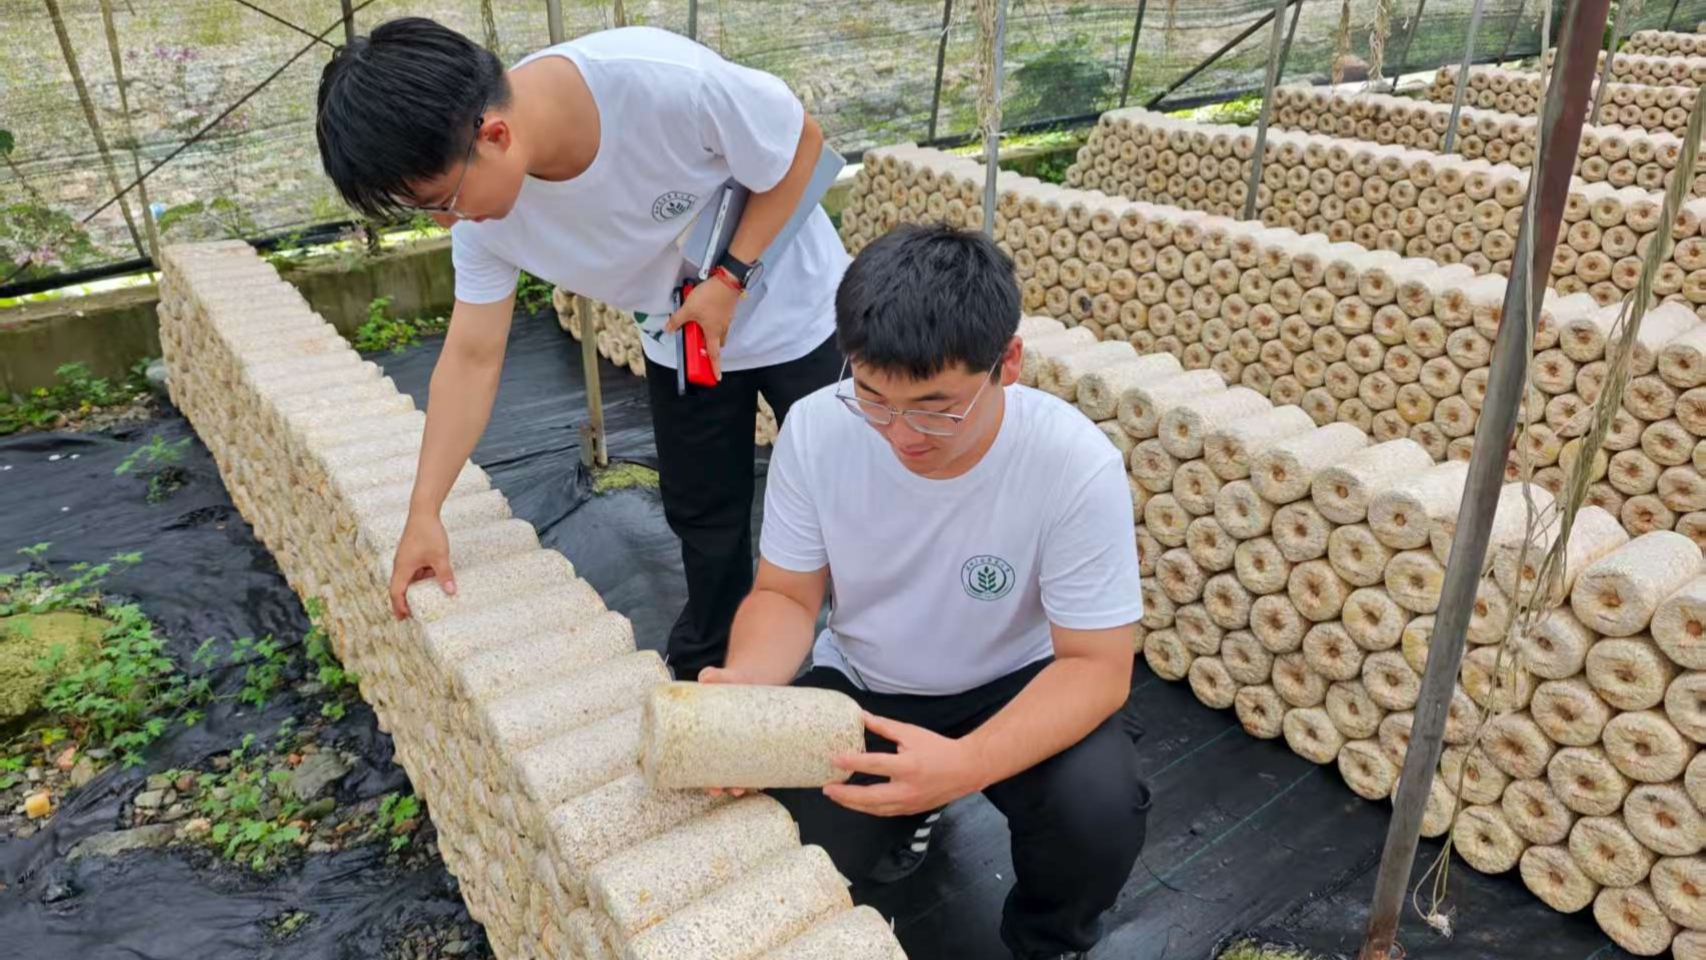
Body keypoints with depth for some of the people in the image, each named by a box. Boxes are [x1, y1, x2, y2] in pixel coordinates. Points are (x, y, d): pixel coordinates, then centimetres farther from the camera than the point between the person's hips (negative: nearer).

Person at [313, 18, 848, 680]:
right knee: (702, 516, 14)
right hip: (680, 343, 4)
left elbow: (802, 143, -21)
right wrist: (424, 513, -11)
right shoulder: (484, 210, -19)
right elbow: (473, 356, -11)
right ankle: (703, 664, 39)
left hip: (796, 314, -4)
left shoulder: (666, 80, -37)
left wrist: (729, 279, -26)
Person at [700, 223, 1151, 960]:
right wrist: (745, 680, -32)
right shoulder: (815, 429, -21)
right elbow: (786, 594, -8)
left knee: (1098, 809, -30)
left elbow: (1096, 666, -23)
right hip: (859, 685, 2)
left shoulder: (1077, 467, -27)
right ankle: (900, 815, 19)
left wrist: (964, 765, -41)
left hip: (1017, 685, -2)